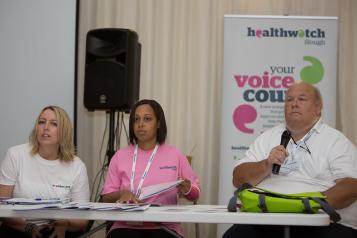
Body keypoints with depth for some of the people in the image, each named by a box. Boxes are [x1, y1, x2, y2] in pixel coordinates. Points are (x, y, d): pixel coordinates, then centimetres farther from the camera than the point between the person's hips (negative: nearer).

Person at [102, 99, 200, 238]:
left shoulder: (174, 155, 8)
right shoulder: (120, 156, 9)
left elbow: (195, 194, 15)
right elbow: (106, 197, 9)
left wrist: (186, 190, -9)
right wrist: (122, 194, -13)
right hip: (126, 227, 0)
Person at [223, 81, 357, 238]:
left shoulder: (336, 141, 12)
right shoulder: (267, 138, 22)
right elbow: (238, 180, 14)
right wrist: (266, 165, -5)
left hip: (323, 223, -2)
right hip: (267, 223, 3)